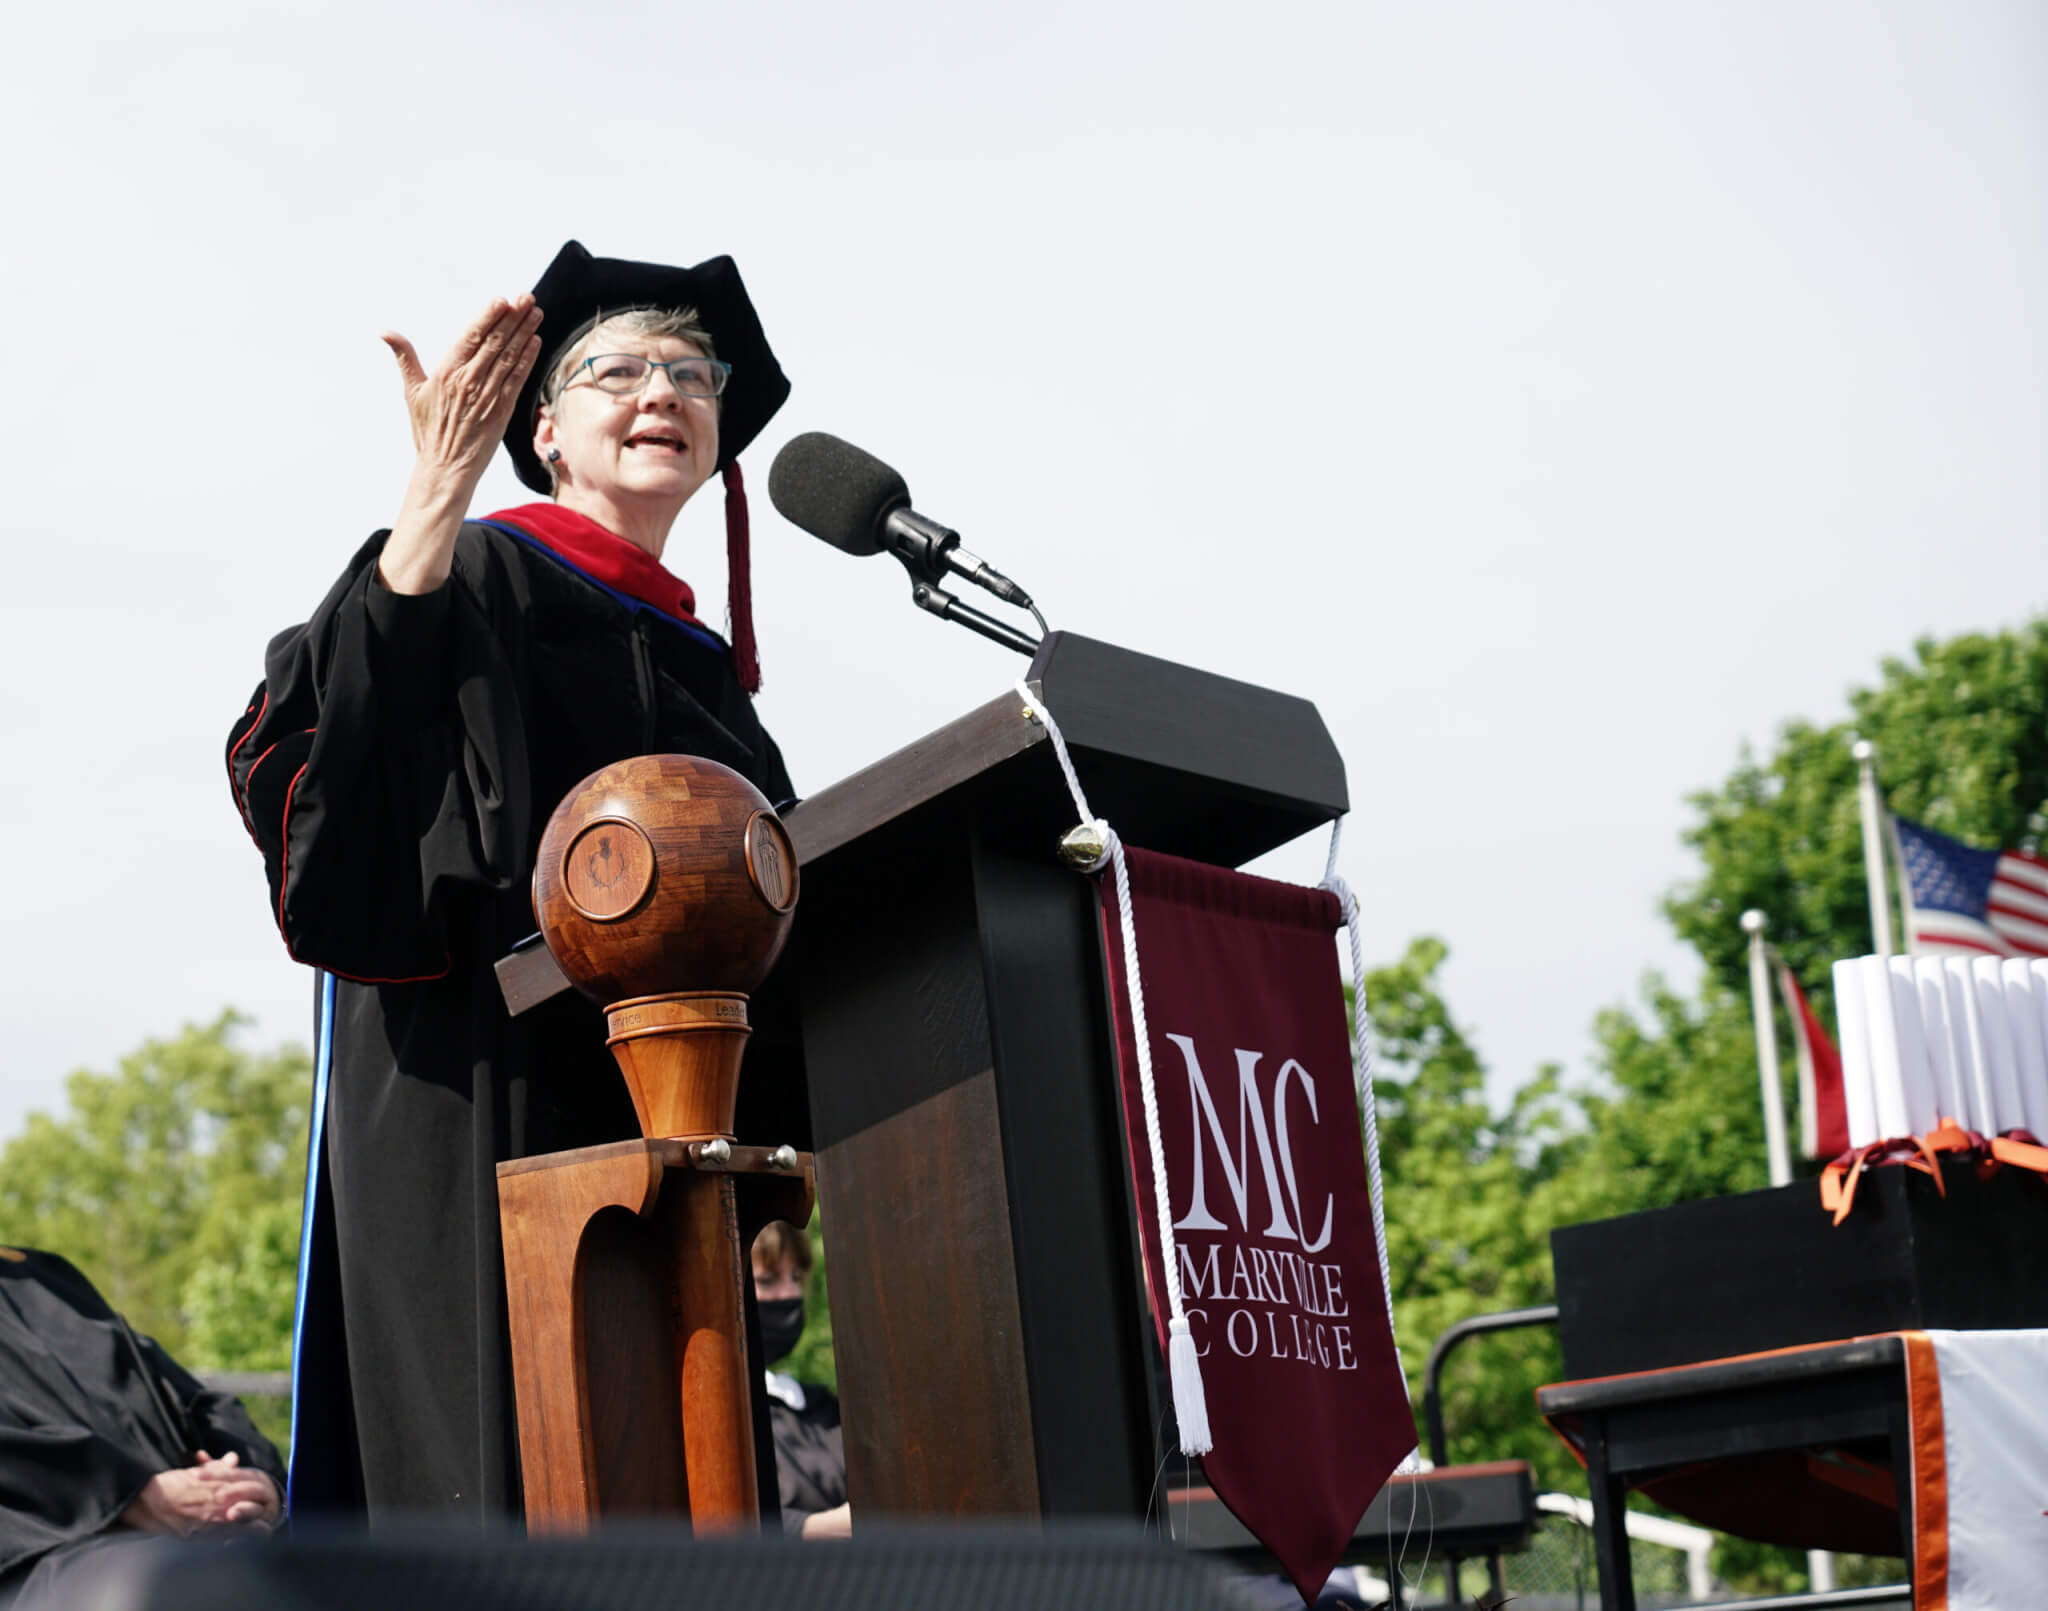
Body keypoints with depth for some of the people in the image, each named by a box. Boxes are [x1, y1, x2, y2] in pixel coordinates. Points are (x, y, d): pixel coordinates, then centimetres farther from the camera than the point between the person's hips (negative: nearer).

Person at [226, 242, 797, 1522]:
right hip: (482, 1113, -7)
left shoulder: (704, 667, 23)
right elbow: (299, 753, -16)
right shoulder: (476, 577, 2)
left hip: (665, 1124, 7)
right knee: (501, 1464, -14)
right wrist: (434, 499, -22)